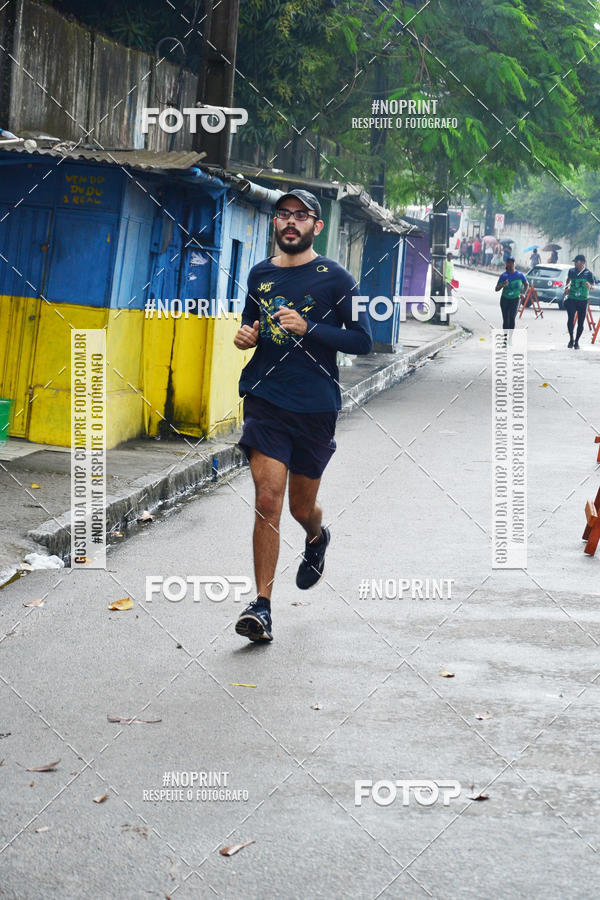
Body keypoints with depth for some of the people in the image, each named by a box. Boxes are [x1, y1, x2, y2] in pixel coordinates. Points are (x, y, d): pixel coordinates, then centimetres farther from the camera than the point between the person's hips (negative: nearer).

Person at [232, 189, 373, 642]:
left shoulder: (335, 278, -3)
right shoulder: (260, 274, 9)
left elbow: (362, 339, -6)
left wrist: (307, 329, -18)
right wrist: (246, 336, 1)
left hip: (316, 406, -1)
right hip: (266, 400, 2)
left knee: (302, 506, 11)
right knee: (268, 497, -12)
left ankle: (317, 537, 49)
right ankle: (262, 606, -9)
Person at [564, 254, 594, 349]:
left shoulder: (588, 273, -4)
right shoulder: (571, 271, 4)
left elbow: (593, 286, 0)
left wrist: (589, 286, -22)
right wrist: (566, 287, 9)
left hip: (583, 300, -1)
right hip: (571, 298, 1)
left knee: (580, 323, 3)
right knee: (570, 319, -13)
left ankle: (576, 341, 19)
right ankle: (571, 339, 8)